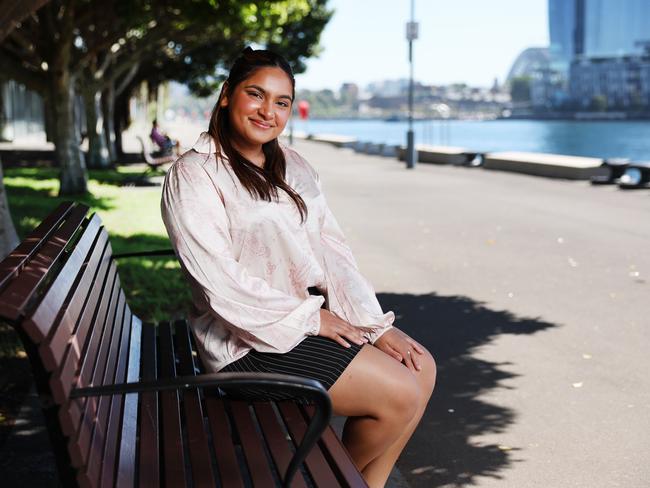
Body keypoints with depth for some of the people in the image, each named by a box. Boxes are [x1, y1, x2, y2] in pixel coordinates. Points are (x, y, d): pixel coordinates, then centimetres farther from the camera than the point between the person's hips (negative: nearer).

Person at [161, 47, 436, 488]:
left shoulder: (293, 167, 12)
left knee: (421, 368, -2)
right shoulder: (193, 176, -11)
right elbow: (222, 284, -19)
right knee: (399, 395, -14)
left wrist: (374, 324, -3)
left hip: (316, 314, 8)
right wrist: (309, 318, -15)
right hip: (251, 339, -8)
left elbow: (333, 249, 7)